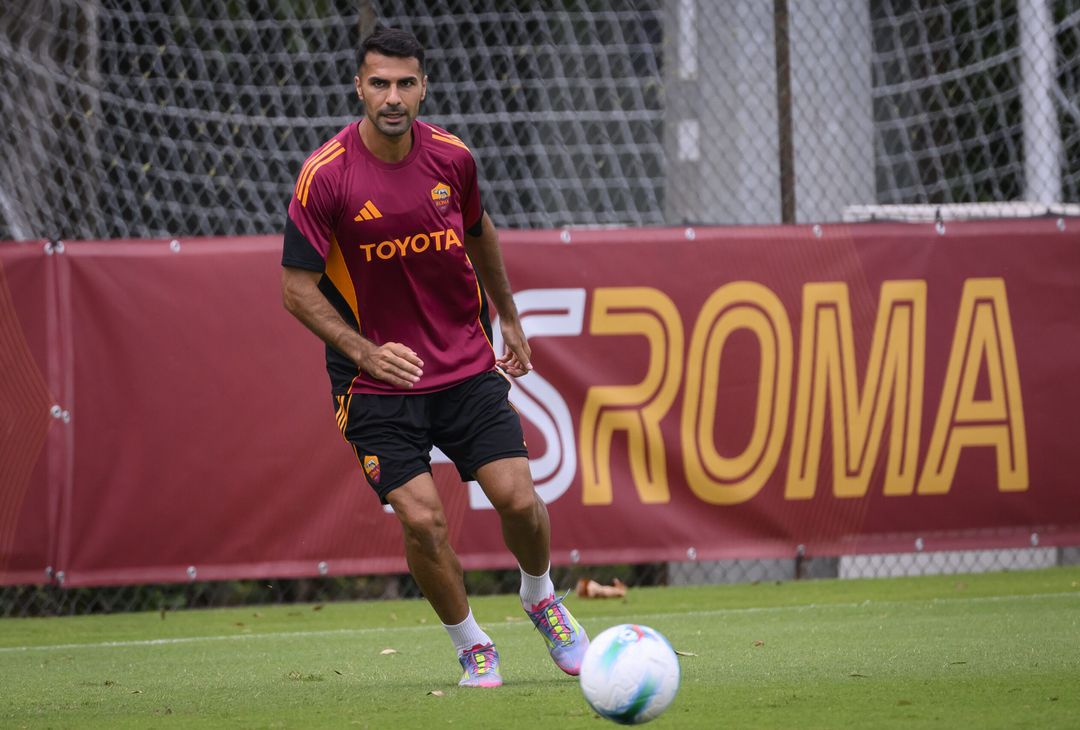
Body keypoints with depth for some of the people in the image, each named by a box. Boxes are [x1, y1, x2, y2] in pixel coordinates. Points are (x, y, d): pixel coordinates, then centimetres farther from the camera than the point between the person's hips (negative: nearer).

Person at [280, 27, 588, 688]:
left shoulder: (451, 157, -3)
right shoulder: (325, 176, -14)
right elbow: (298, 289, -10)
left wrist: (510, 320, 25)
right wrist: (366, 353, -22)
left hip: (467, 366, 3)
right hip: (377, 380, -3)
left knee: (519, 499, -6)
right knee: (423, 519, -14)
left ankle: (542, 599, 27)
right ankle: (473, 648, 8)